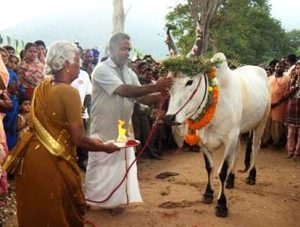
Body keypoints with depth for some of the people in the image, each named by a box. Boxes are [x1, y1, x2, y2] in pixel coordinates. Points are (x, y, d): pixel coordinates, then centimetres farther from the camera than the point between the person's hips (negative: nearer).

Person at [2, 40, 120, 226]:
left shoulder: (41, 89, 8)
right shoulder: (69, 92, -15)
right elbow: (78, 139, -18)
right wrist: (105, 147, -1)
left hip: (31, 157, 7)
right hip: (53, 162, -7)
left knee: (34, 212, 20)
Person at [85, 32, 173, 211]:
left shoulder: (130, 73, 5)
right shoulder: (102, 70, -16)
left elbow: (142, 98, 1)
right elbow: (124, 91, -29)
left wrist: (161, 95, -19)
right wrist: (155, 87, -31)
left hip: (123, 129, 6)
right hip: (104, 130, -6)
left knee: (120, 166, 13)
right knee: (101, 167, 7)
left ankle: (114, 201, 29)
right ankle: (91, 201, 25)